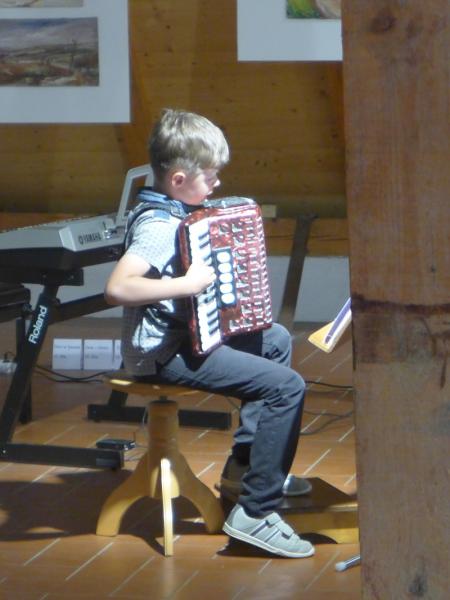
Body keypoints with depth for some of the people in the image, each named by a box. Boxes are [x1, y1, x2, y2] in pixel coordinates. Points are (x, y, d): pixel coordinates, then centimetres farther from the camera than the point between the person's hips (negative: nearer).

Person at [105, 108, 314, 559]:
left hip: (186, 332, 11)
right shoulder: (158, 226, -23)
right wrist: (186, 284, -36)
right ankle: (255, 512, -17)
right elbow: (117, 288, -39)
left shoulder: (173, 211, 8)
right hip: (165, 353, -11)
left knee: (276, 340, 28)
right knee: (287, 386, -18)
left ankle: (245, 463, 27)